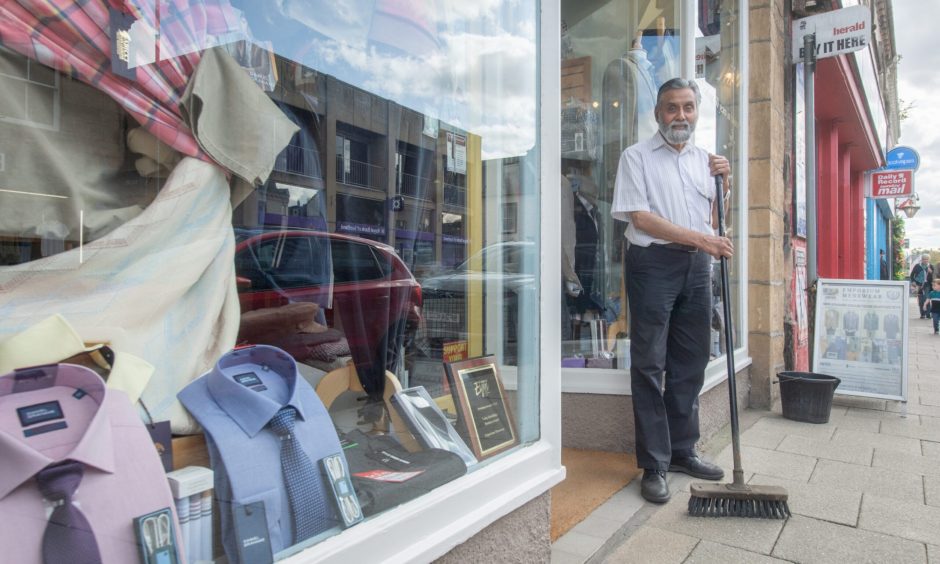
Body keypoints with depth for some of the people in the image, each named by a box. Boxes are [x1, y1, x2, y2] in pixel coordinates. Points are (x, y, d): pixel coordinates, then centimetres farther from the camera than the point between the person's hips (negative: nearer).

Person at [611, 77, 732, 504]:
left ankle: (681, 451, 24)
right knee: (650, 365, -3)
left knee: (690, 363, 10)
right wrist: (699, 238, -15)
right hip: (653, 263, -6)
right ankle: (654, 465, 4)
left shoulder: (705, 159, 18)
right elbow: (640, 217, -10)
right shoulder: (636, 157, 1)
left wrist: (724, 183, 3)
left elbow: (714, 220, 19)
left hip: (696, 265, 6)